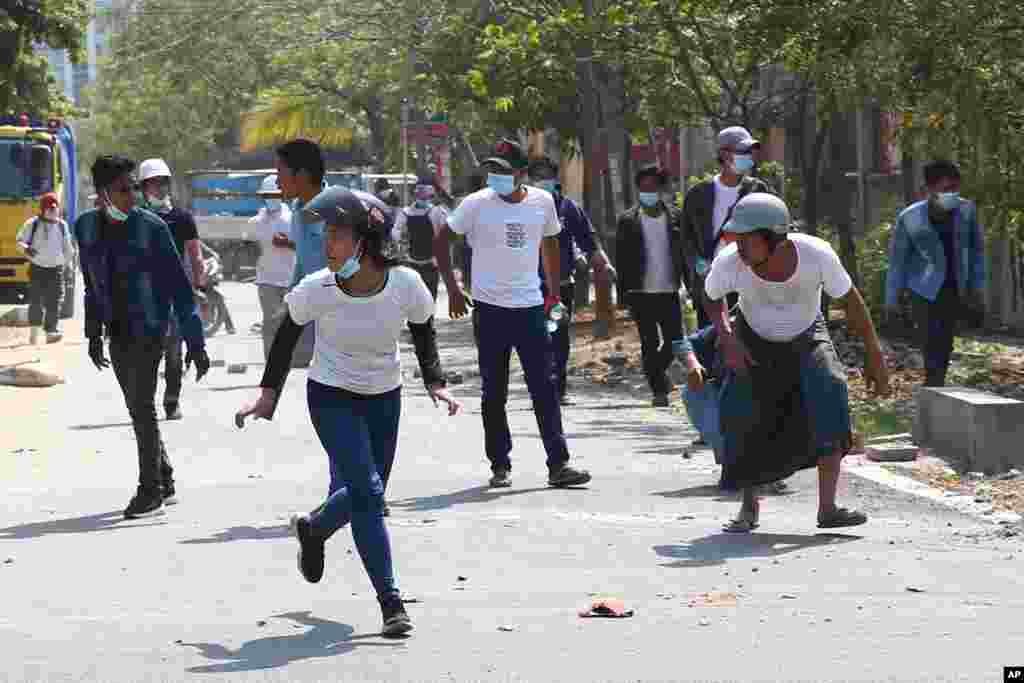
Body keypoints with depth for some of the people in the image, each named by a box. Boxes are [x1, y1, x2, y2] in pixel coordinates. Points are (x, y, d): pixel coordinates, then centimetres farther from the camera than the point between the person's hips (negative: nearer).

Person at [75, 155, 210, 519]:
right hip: (117, 332, 6)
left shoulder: (151, 228, -15)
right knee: (138, 407, 12)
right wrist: (93, 333, 15)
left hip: (148, 329, -6)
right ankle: (165, 482, 25)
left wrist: (195, 343, -14)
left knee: (142, 405, -11)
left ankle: (151, 489, -2)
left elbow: (179, 287, -13)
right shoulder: (87, 227, 0)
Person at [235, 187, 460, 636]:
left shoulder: (405, 284, -19)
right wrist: (269, 392, -4)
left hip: (384, 398, 3)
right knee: (366, 492, -16)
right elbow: (287, 334, -2)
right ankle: (391, 603, -12)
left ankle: (312, 529, 47)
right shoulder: (316, 289, -21)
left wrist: (435, 383, -9)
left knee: (358, 494, 12)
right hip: (332, 398, -3)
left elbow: (423, 332, 1)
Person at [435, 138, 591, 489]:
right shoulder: (476, 204, -7)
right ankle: (500, 465, 14)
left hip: (531, 306, 2)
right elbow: (441, 241, 2)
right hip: (491, 308, -2)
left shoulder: (543, 202, 2)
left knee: (544, 388, -2)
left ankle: (558, 464, -1)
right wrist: (453, 289, -4)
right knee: (494, 392, 4)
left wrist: (554, 290, 16)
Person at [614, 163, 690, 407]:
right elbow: (621, 260, 1)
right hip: (641, 294, -2)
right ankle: (658, 389, 8)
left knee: (675, 341, 2)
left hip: (669, 292, 2)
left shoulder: (675, 217, 6)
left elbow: (685, 253, 9)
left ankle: (656, 372, 28)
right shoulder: (627, 220, 1)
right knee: (649, 344, 0)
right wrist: (623, 293, -5)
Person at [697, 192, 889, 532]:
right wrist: (727, 339, -21)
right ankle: (749, 506, 12)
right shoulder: (728, 263, -30)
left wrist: (875, 356, -11)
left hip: (806, 338, -1)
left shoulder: (817, 254, -33)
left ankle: (827, 508, -27)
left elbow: (852, 301, -16)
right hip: (754, 341, 1)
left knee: (828, 392, -27)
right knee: (740, 415, -15)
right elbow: (712, 297, -5)